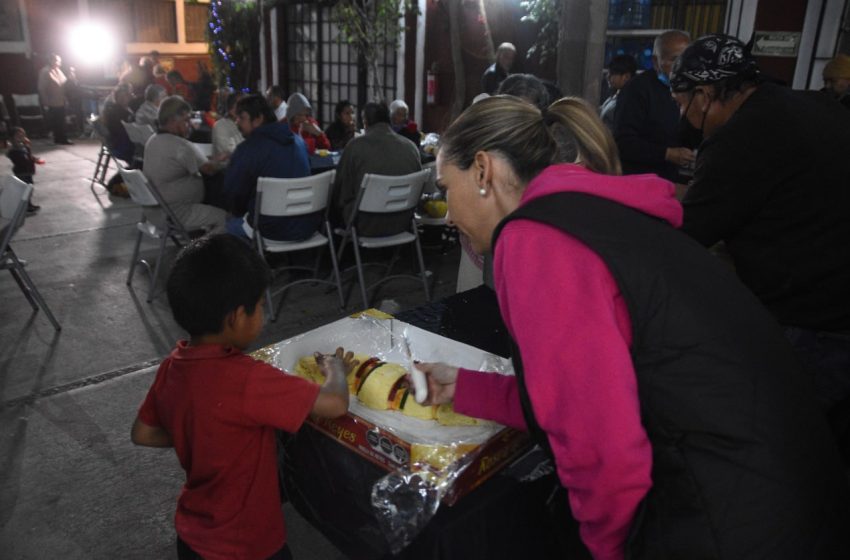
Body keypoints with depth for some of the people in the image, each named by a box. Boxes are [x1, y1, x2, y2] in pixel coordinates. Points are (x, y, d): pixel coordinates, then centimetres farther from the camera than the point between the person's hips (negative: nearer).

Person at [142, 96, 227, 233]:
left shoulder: (152, 140, 8)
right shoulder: (181, 146, -21)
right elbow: (210, 169, -17)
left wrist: (215, 160, 8)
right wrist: (220, 160, 4)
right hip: (172, 215, -10)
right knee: (225, 217, -10)